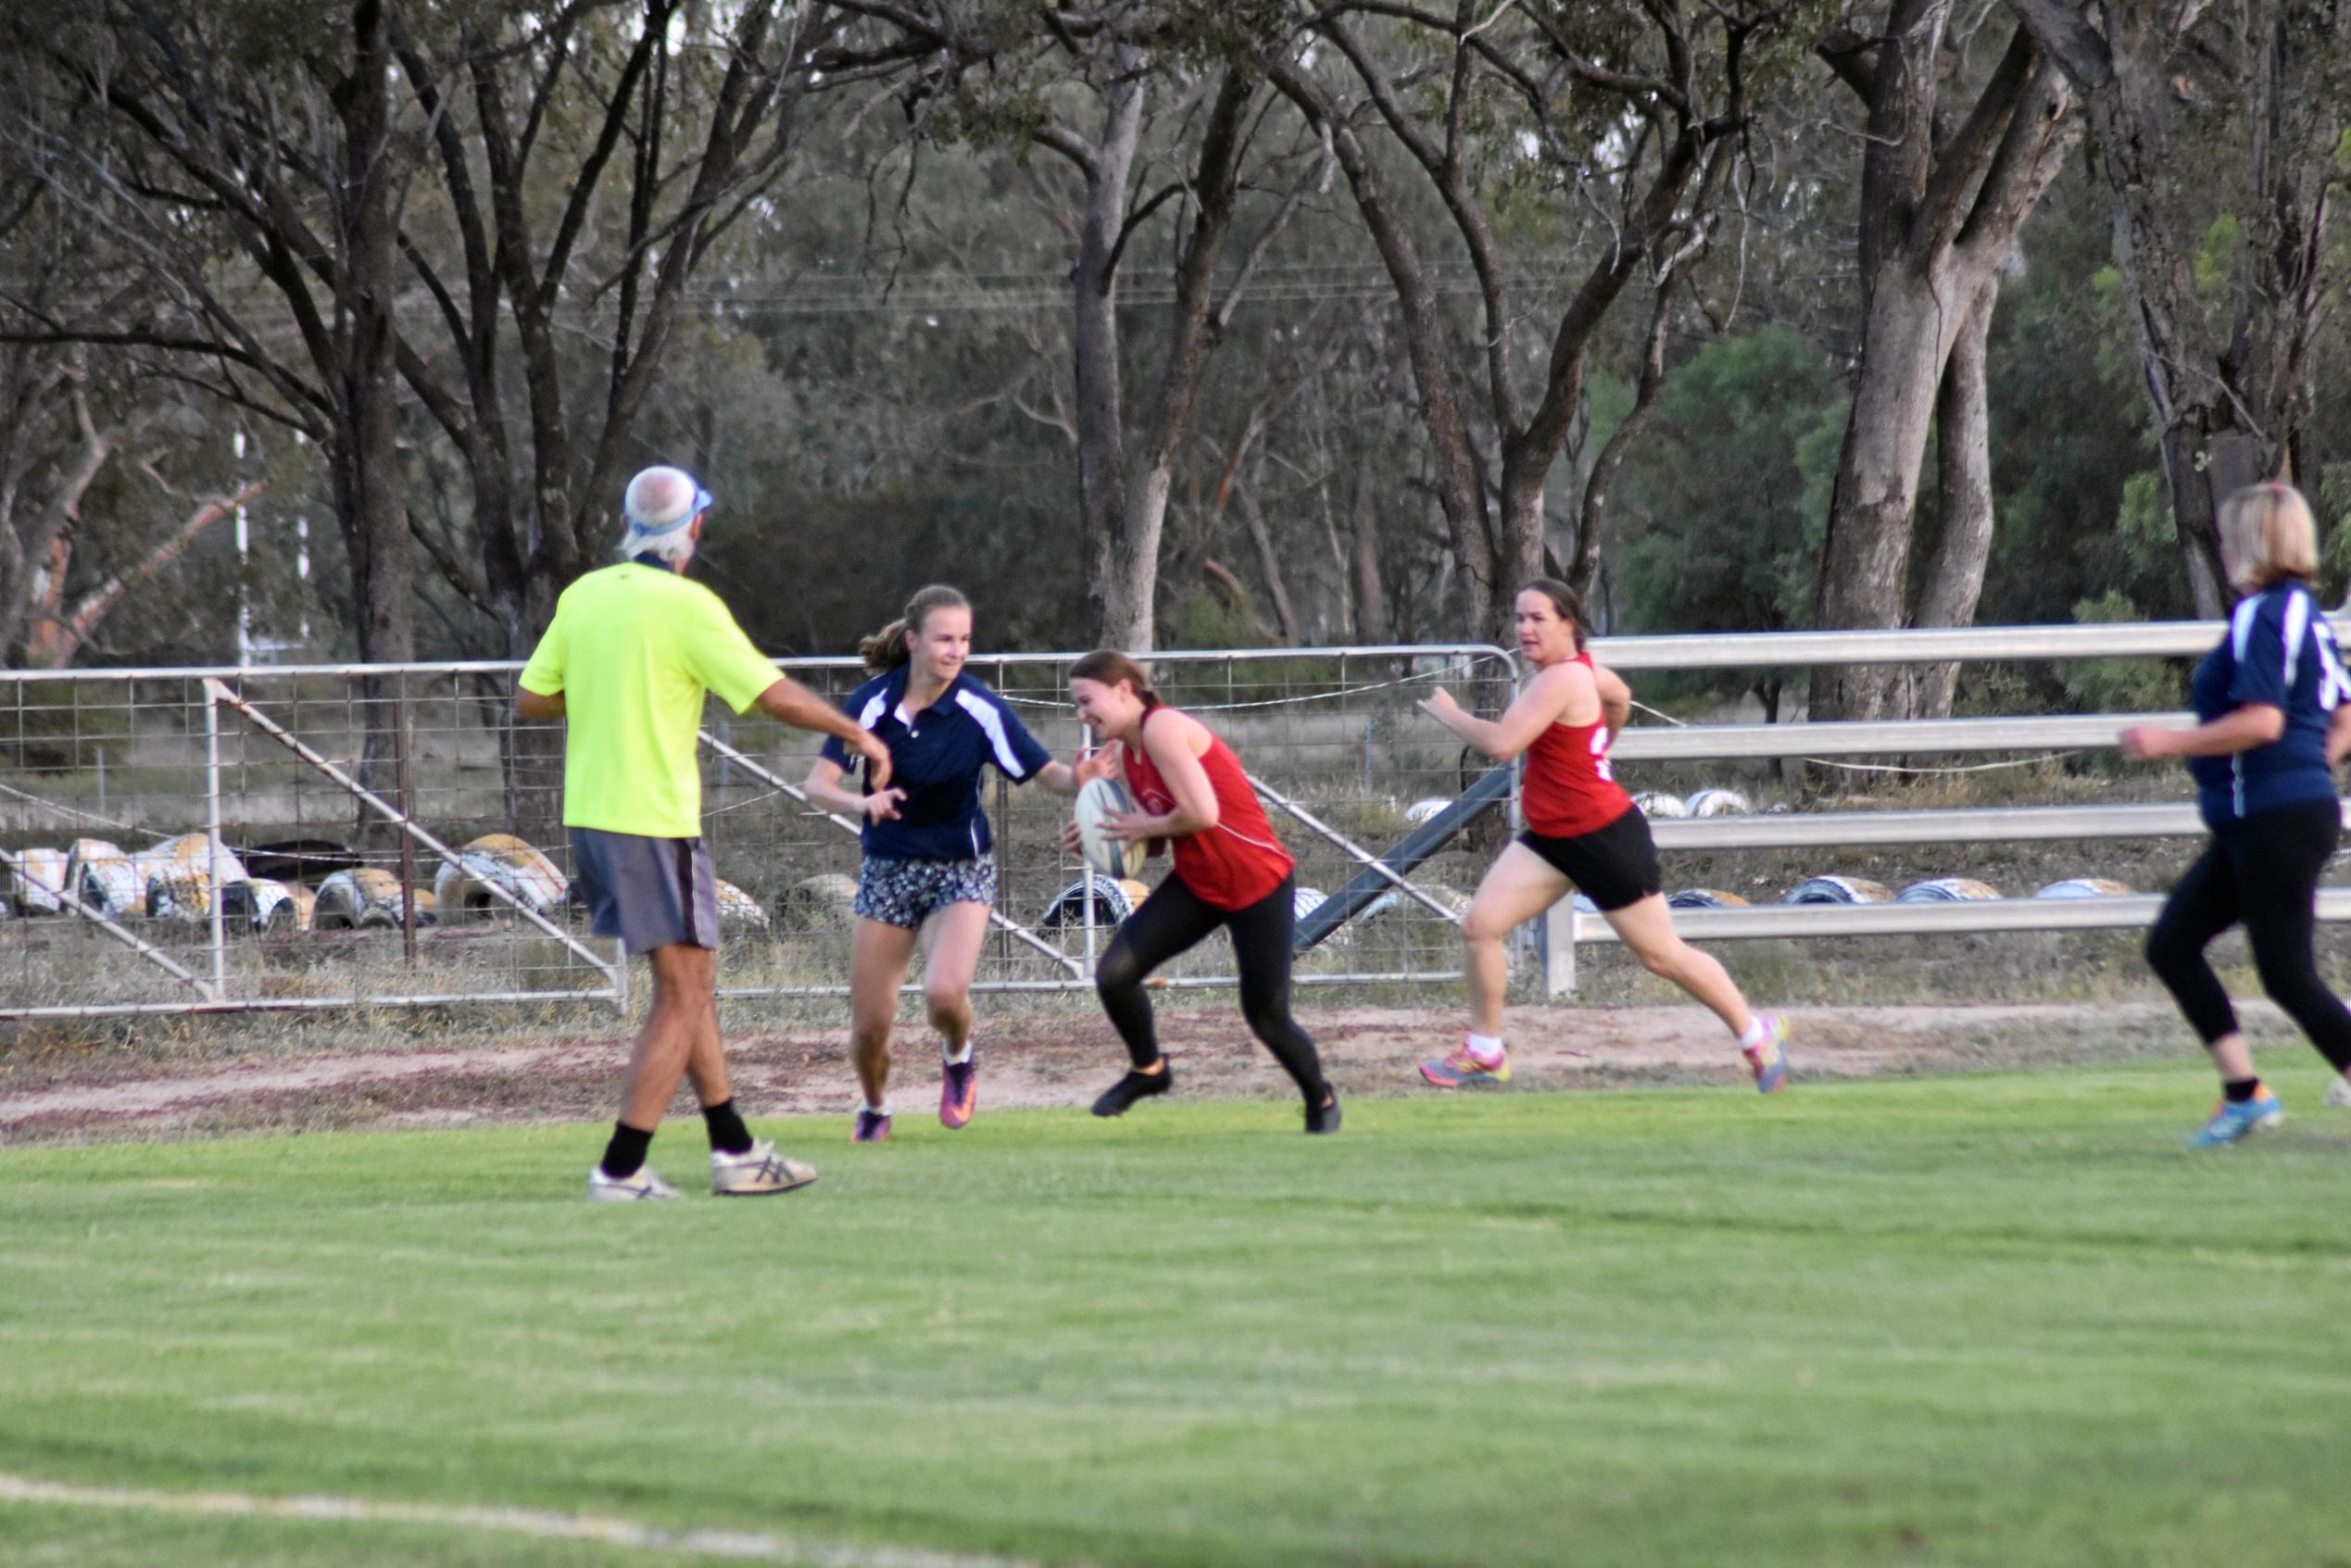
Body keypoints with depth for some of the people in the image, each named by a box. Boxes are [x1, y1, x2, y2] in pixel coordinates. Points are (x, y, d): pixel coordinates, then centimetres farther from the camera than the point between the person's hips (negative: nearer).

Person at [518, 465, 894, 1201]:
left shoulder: (584, 595, 6)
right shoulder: (686, 606, -14)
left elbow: (530, 699, 10)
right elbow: (773, 695, -15)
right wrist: (858, 734, -1)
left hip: (589, 814, 8)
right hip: (653, 823, -8)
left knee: (692, 982, 16)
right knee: (682, 996, -2)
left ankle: (735, 1152, 19)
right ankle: (620, 1170, -6)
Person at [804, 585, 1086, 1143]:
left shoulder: (980, 709, -14)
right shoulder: (871, 703, -12)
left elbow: (1046, 772, -12)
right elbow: (818, 784, -17)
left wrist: (1076, 779, -35)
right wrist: (861, 802, -38)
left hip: (962, 868, -2)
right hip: (888, 868, 2)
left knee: (944, 992, -27)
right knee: (869, 1027, 0)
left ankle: (958, 1057, 9)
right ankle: (874, 1109, 32)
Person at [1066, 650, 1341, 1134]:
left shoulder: (1162, 728, -21)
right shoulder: (1125, 753, 7)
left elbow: (1201, 814, -29)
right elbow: (1157, 833, 10)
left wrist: (1146, 827, -13)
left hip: (1258, 884, -8)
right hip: (1197, 884, 8)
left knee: (1266, 1017, 0)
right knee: (1114, 973, -8)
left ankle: (1321, 1101, 27)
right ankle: (1148, 1070, 17)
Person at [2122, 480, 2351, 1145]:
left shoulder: (2261, 616, -14)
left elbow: (2262, 721, -23)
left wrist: (2170, 743, -16)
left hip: (2275, 822, -10)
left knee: (2289, 977, -7)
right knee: (2170, 944, 11)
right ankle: (2245, 1092, 11)